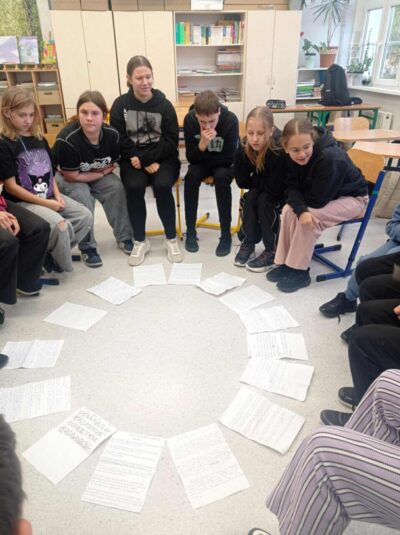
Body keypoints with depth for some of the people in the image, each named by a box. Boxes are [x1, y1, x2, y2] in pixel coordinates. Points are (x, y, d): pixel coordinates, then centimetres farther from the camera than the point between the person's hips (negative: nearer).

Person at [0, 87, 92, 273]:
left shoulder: (39, 139, 12)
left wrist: (57, 195, -3)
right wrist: (45, 203, -18)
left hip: (49, 197, 7)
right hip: (23, 202, -7)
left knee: (85, 216, -8)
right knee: (60, 226, -30)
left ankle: (52, 251, 5)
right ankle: (61, 263, -1)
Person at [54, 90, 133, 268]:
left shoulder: (112, 134, -19)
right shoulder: (67, 140, -32)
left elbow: (112, 165, 0)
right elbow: (72, 176, -23)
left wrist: (104, 171, -17)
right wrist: (103, 172, -16)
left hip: (99, 174, 4)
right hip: (68, 177, -4)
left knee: (117, 187, -21)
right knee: (83, 197, -30)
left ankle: (124, 237, -5)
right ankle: (87, 247, -12)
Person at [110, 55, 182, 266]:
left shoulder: (164, 104, 0)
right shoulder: (120, 104, 2)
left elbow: (172, 141, -5)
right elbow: (119, 141, -3)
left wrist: (144, 158, -17)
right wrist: (146, 163, -15)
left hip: (163, 158, 0)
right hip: (133, 159, 1)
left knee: (162, 185, -29)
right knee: (134, 187, -28)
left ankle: (171, 239, -10)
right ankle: (140, 241, -10)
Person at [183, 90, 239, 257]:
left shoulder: (231, 120, -25)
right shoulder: (189, 119, -19)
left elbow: (229, 158, -21)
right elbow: (191, 158, -16)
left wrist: (204, 157, -13)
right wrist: (202, 144, -35)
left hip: (223, 163, -2)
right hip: (201, 162, 2)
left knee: (221, 177, -34)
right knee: (191, 176, -29)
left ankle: (226, 234, -23)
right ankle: (190, 231, -15)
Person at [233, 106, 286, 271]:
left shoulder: (280, 151, -36)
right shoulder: (243, 148, -20)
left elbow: (274, 188, -33)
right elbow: (241, 181, -12)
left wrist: (254, 181, -20)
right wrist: (258, 183, -22)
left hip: (285, 190, -4)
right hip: (262, 187, 5)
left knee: (265, 200, -28)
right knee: (250, 197, -23)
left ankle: (272, 249, -15)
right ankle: (248, 242, -6)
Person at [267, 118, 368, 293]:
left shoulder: (331, 158, -35)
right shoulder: (294, 157, -15)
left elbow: (317, 200, -31)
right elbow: (292, 187, -14)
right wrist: (301, 210, -34)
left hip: (351, 198, -6)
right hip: (321, 194, 6)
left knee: (312, 216, -29)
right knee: (289, 210, -17)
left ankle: (299, 271, -15)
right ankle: (286, 262, -7)